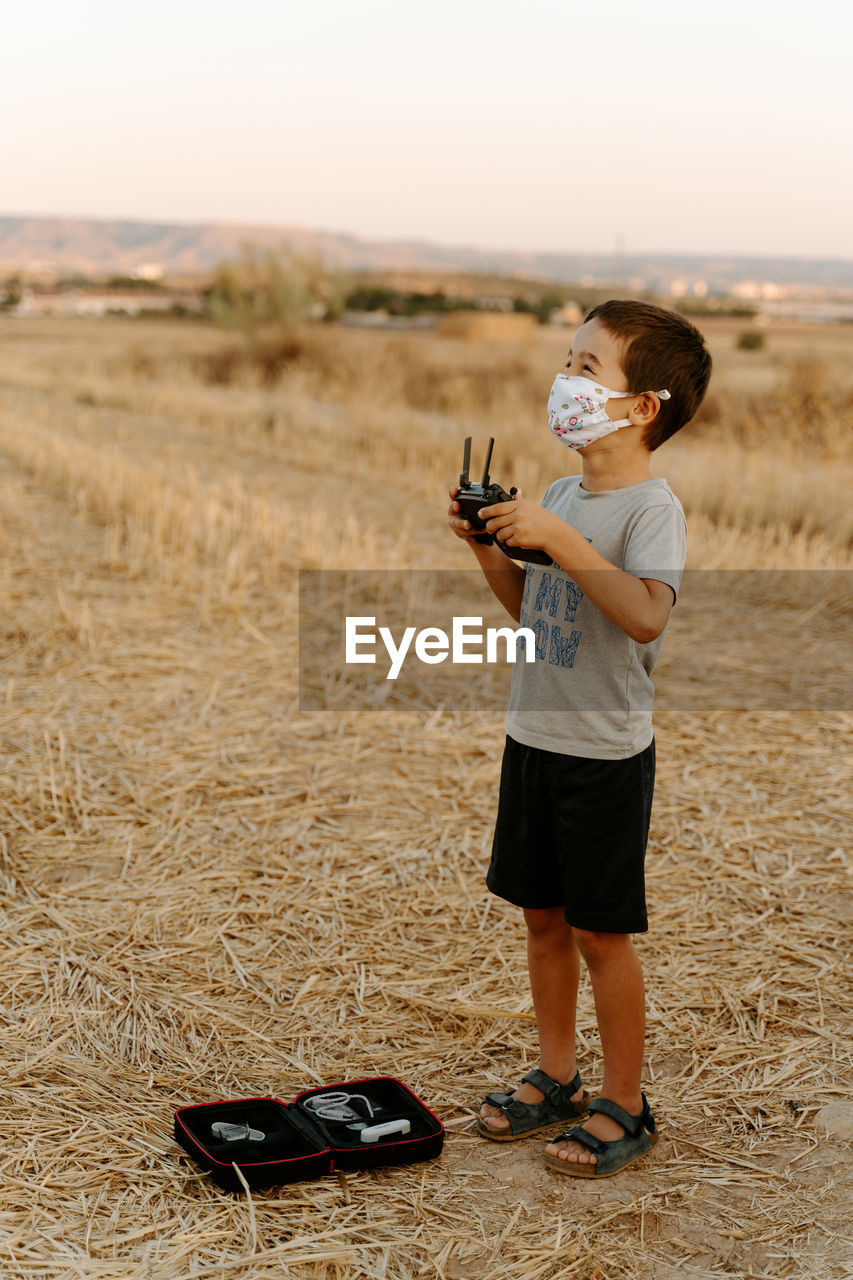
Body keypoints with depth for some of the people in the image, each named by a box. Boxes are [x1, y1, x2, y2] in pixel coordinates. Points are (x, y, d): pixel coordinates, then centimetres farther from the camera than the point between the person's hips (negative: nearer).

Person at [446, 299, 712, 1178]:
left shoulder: (651, 508, -16)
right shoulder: (559, 495, 8)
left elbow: (646, 614, -34)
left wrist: (558, 540, -34)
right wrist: (488, 547, 3)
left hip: (605, 752, -7)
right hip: (533, 737, 7)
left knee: (601, 932, 3)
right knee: (542, 916, 16)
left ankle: (624, 1107, 19)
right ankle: (555, 1077, 32)